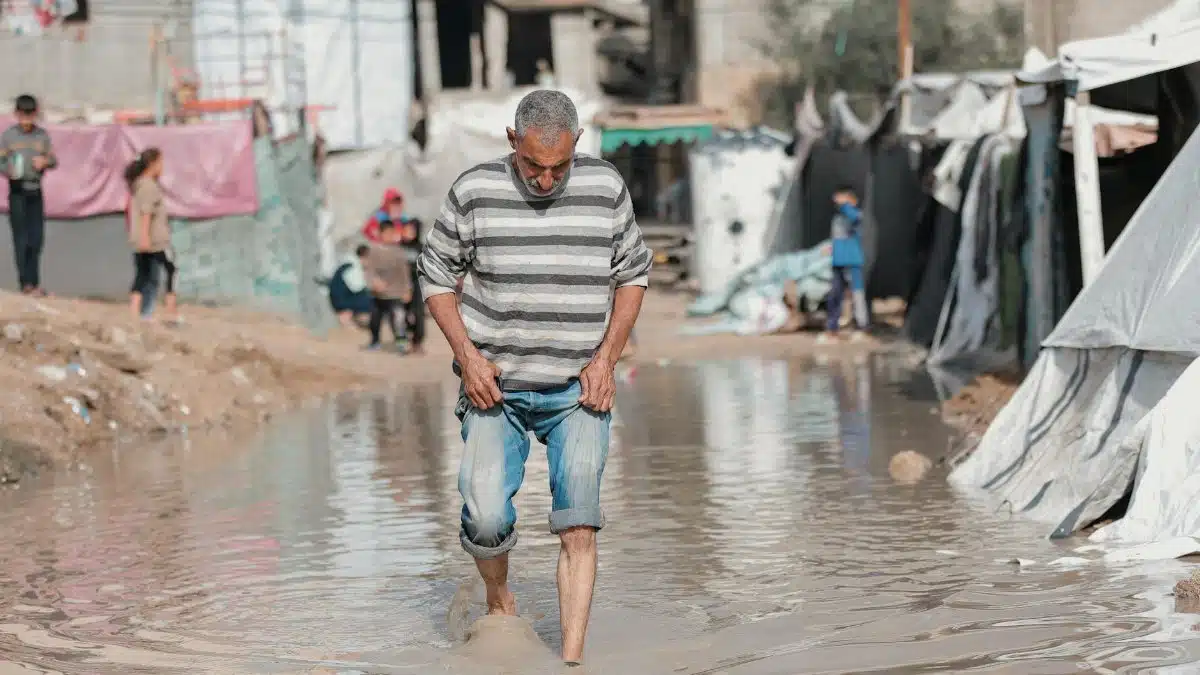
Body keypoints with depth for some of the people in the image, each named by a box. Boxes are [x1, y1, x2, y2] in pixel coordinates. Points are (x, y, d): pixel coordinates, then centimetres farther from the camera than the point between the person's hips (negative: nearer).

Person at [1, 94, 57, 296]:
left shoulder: (42, 135, 6)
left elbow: (54, 160, 11)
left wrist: (45, 161, -11)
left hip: (36, 190, 3)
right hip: (18, 190, -3)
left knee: (37, 238, 4)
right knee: (21, 238, -3)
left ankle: (34, 282, 14)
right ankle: (26, 283, -1)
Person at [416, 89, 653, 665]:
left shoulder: (606, 188, -2)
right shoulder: (474, 192, -6)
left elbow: (633, 274, 10)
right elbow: (435, 277, 5)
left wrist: (606, 358, -1)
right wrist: (467, 355, -7)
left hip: (578, 388, 1)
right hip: (495, 385, -1)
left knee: (578, 526, -9)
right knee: (486, 515, -13)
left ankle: (571, 660, -5)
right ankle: (499, 601, 19)